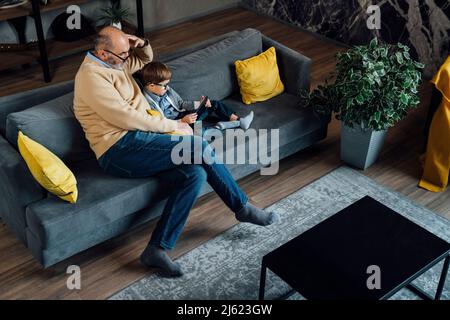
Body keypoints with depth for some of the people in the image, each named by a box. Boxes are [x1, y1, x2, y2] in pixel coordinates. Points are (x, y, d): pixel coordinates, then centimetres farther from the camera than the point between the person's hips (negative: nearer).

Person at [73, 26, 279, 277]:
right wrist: (173, 125, -10)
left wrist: (142, 43, 10)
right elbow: (125, 118, -19)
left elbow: (146, 58, 35)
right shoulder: (91, 75, -12)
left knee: (195, 173, -15)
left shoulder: (115, 62, 17)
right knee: (198, 145, -19)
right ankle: (243, 207, -4)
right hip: (119, 150, -10)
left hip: (135, 142, 10)